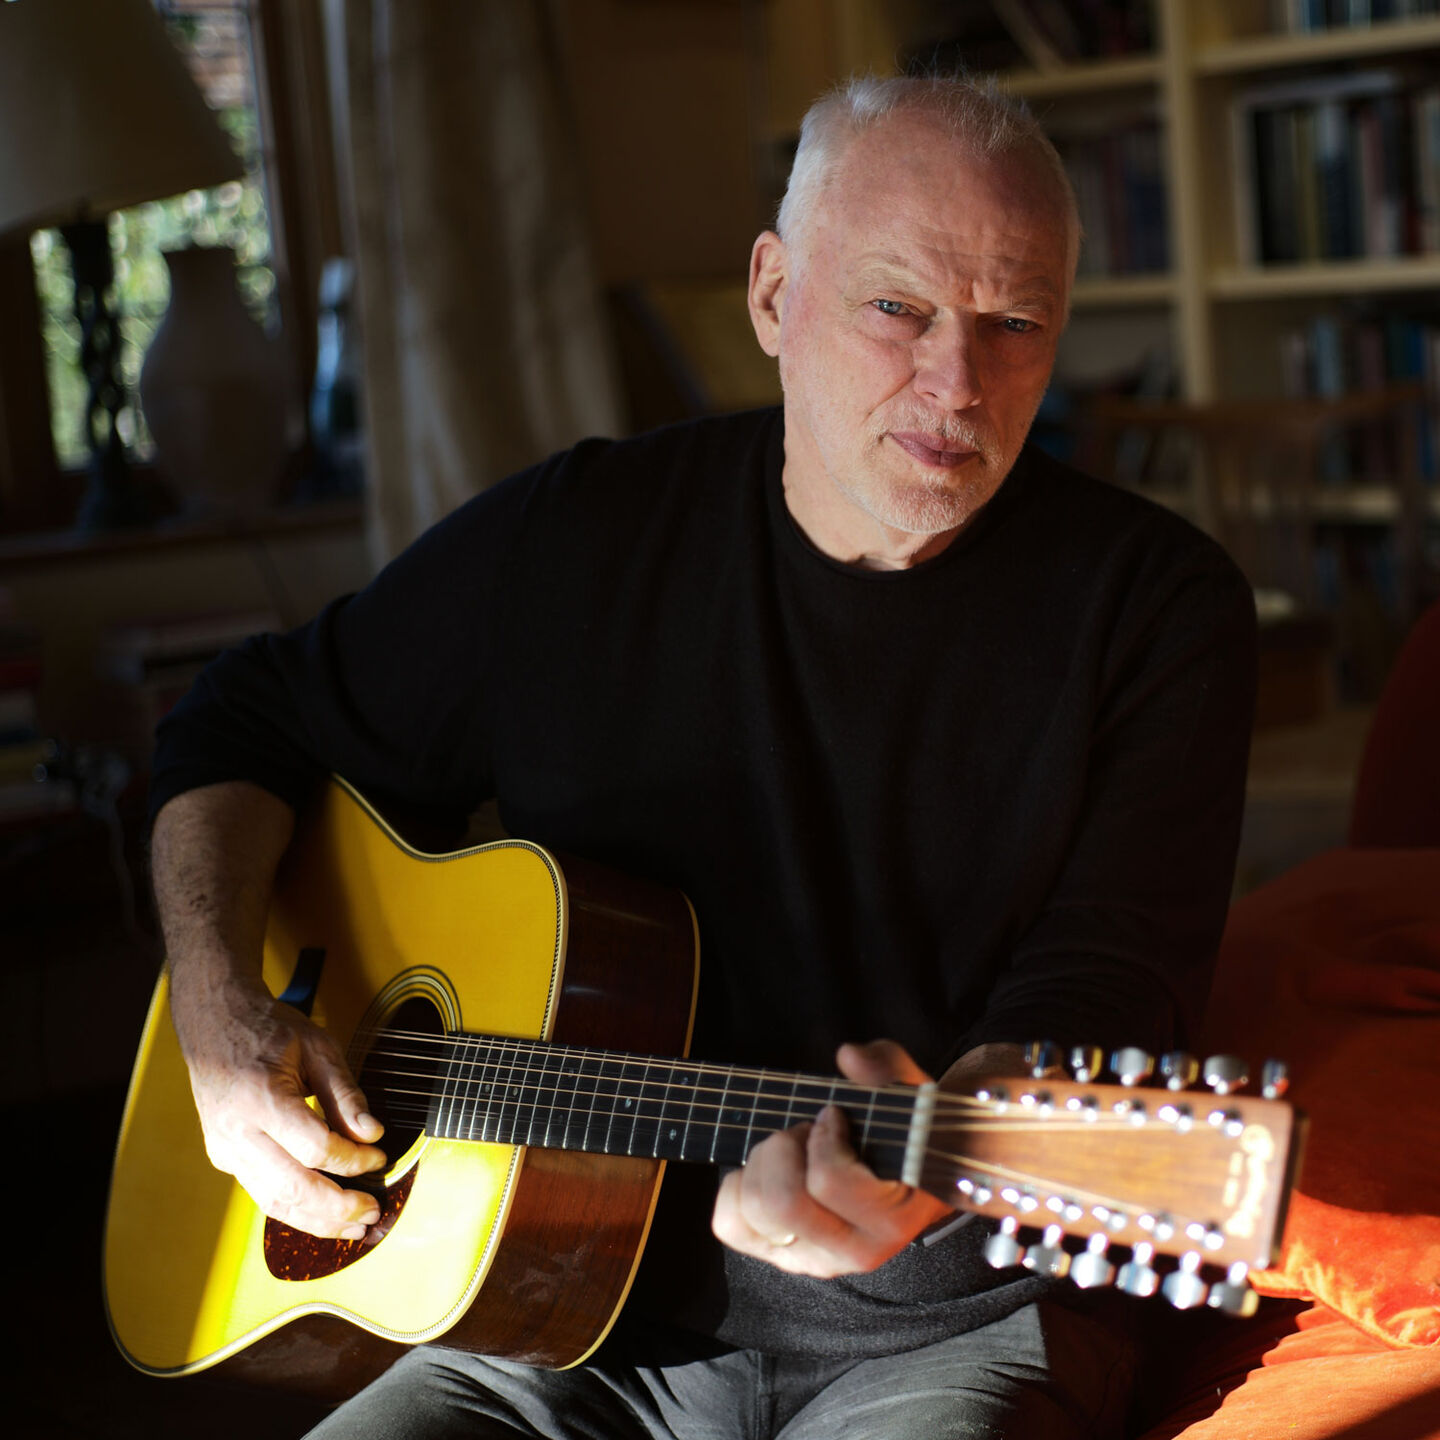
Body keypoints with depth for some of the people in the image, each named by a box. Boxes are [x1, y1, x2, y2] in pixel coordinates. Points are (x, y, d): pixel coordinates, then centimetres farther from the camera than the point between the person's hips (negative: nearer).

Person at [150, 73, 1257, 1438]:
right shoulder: (574, 540, 2)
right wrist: (222, 1009, -4)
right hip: (586, 1320, 2)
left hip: (951, 1319, -1)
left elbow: (1095, 995, -13)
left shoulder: (1154, 604, -5)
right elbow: (252, 720, 13)